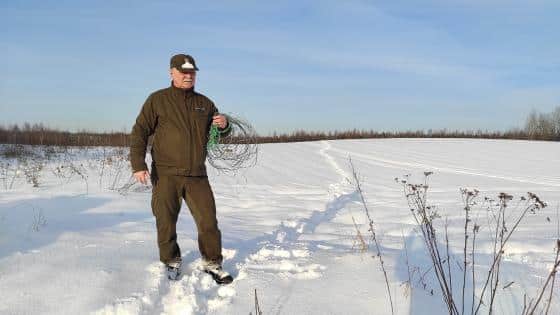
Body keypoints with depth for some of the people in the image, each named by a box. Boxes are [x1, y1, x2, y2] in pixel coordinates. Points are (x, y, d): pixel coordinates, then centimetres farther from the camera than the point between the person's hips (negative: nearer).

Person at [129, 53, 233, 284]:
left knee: (208, 221, 0)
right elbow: (139, 132, -1)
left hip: (197, 176, 3)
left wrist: (224, 124, -3)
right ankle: (171, 262, 27)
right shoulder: (158, 100, 2)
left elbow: (223, 132, 23)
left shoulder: (204, 103, 14)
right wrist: (138, 165, -11)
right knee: (166, 223, 7)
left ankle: (212, 264, 16)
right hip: (165, 175, -2)